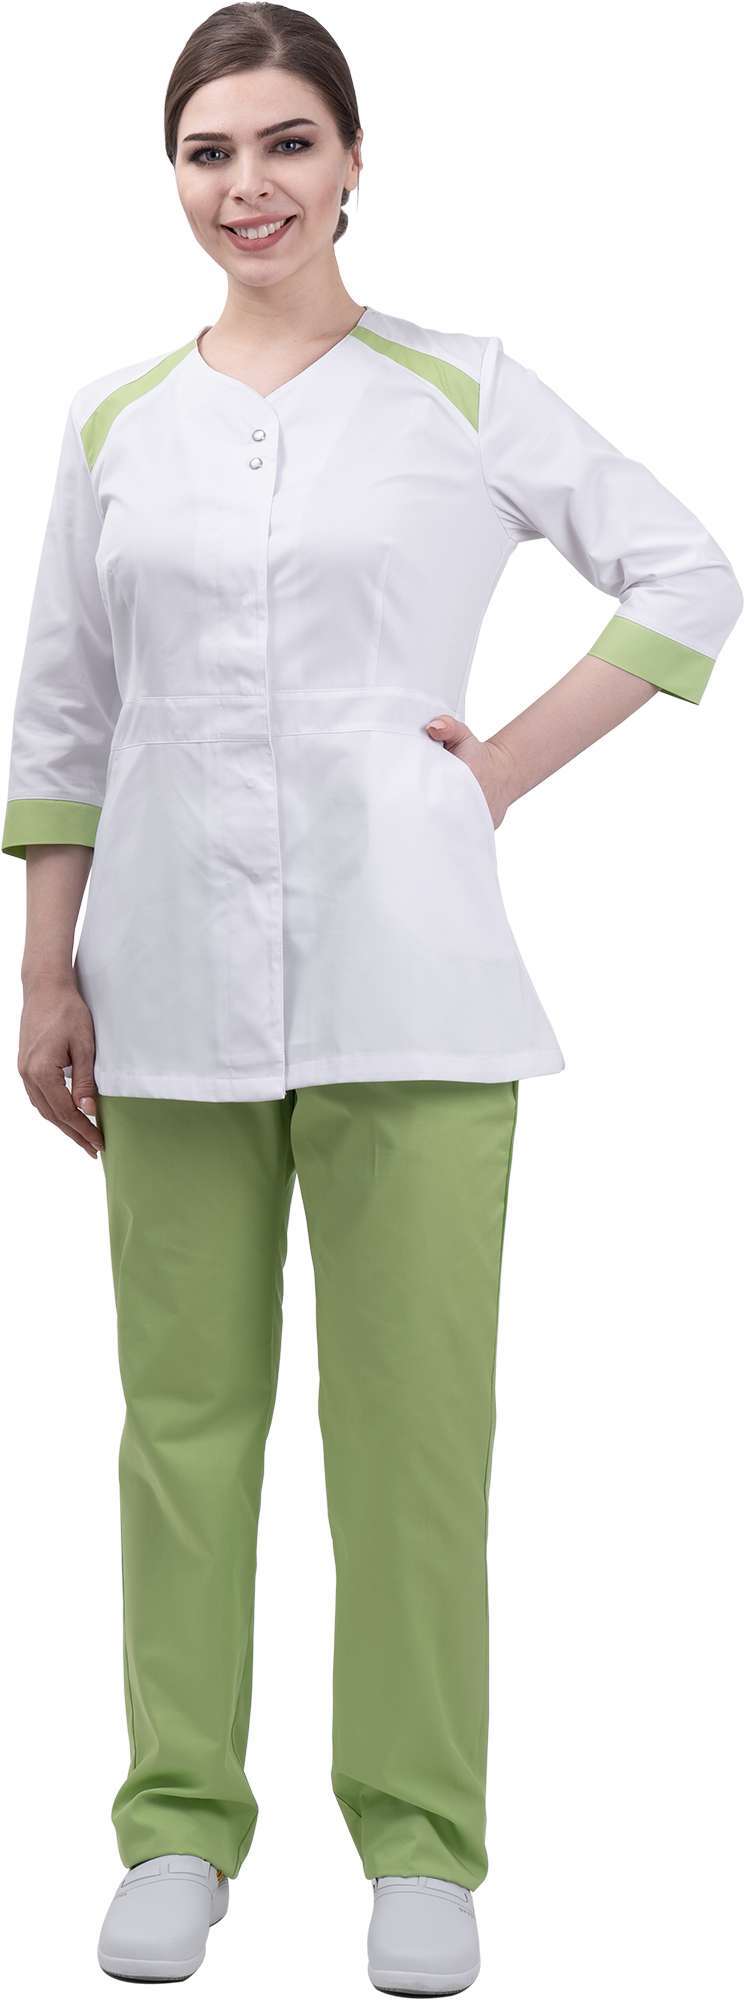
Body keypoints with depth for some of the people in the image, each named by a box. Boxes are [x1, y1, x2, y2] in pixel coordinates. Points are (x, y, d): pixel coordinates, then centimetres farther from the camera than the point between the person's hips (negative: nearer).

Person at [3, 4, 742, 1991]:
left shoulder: (460, 392, 2)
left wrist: (510, 763, -3)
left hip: (402, 980, -2)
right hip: (174, 983, 3)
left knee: (412, 1421, 0)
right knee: (185, 1412, 8)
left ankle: (419, 1840, 14)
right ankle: (180, 1822, 20)